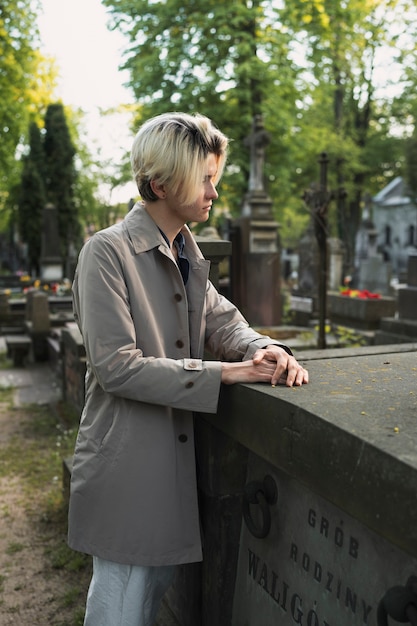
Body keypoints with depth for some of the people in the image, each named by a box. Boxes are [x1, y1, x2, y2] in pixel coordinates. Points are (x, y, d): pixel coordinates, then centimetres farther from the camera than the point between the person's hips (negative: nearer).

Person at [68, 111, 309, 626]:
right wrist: (221, 373, -23)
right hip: (127, 464, -7)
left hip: (175, 462, 8)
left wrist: (261, 348, -13)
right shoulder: (107, 251, -16)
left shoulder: (187, 253, 10)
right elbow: (117, 366, -22)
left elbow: (220, 318, 9)